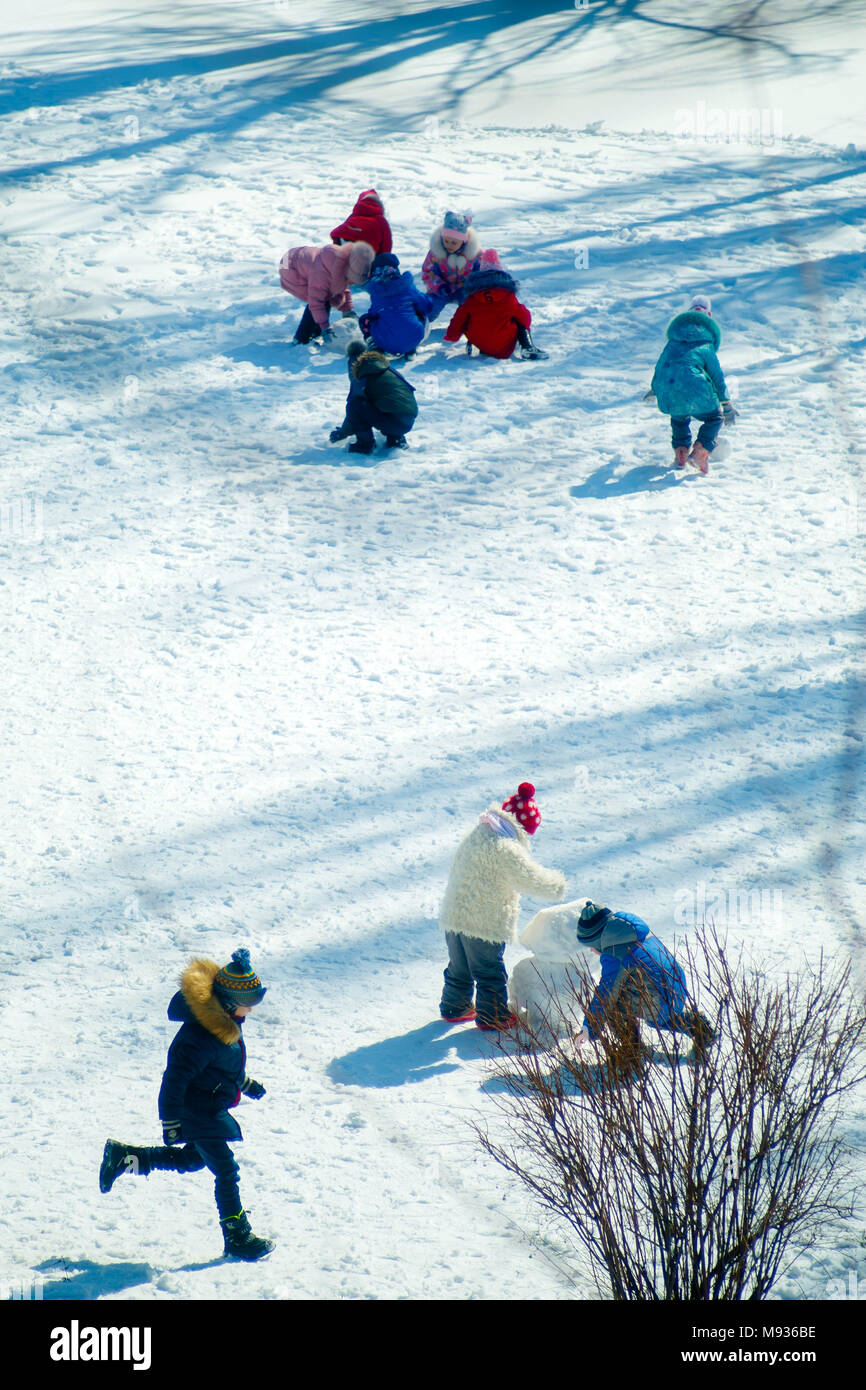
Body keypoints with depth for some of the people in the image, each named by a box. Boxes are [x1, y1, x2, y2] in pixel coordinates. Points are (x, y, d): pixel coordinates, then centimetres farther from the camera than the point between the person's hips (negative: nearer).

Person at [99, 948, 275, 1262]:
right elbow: (175, 1078, -29)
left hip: (210, 1104, 10)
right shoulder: (202, 1035, -32)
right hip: (198, 1110, -10)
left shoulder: (225, 1017, -3)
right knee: (226, 1171, 0)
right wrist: (171, 1123, -26)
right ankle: (237, 1238, 12)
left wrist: (244, 1082, 26)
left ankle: (124, 1156, 30)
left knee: (193, 1159, 25)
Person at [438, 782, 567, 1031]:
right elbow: (530, 878, -21)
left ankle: (454, 1008, 36)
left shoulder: (475, 834, 6)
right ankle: (492, 1016, 19)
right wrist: (556, 885, 0)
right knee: (490, 972, 8)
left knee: (459, 967, 23)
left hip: (453, 916, 8)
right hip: (486, 923, -8)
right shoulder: (506, 849, -22)